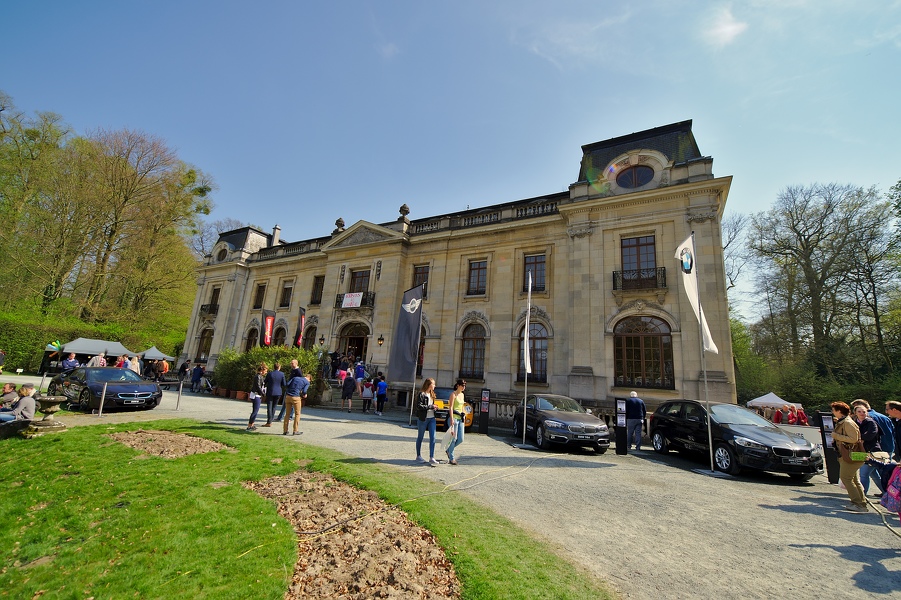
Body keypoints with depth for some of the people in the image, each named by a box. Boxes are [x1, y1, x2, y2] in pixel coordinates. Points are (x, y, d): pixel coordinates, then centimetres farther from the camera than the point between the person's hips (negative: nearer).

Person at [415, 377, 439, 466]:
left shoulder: (432, 394, 11)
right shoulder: (422, 394, -12)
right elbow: (419, 406, -19)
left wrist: (434, 408, 1)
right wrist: (431, 407, -18)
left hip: (431, 418, 6)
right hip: (423, 418, -6)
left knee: (432, 438, -2)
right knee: (420, 437, 9)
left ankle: (431, 458, 1)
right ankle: (418, 456, 23)